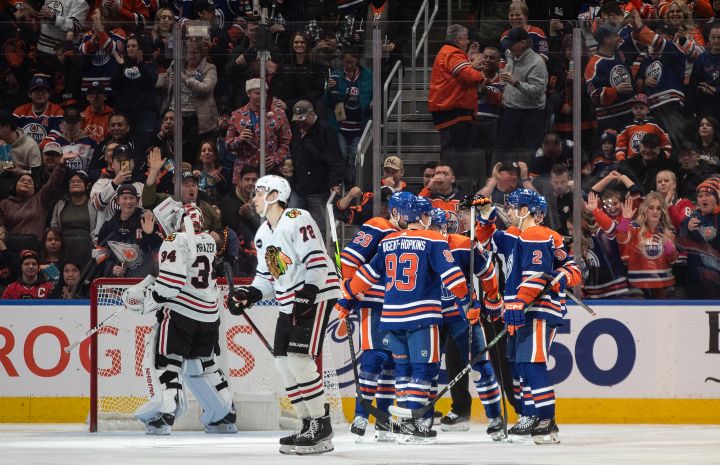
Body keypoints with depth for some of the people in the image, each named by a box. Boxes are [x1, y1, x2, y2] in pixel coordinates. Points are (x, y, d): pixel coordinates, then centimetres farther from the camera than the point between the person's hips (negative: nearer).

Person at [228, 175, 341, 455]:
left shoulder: (297, 221, -14)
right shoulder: (263, 235, 15)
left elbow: (317, 260, -21)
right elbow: (267, 277, 20)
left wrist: (307, 294, -27)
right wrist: (250, 295, 2)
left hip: (316, 295, -10)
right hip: (290, 303, 10)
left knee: (299, 359, -17)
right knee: (283, 363, 4)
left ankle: (321, 424, -9)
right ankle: (309, 424, 12)